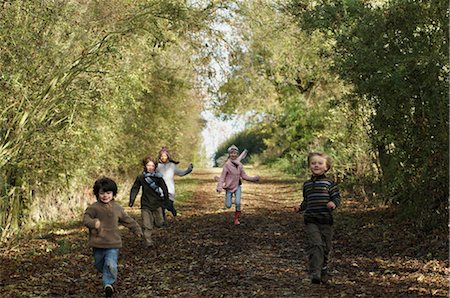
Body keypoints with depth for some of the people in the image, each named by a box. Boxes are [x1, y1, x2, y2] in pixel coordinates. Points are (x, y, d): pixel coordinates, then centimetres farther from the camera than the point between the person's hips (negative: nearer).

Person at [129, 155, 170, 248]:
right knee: (147, 226, -7)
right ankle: (148, 242, -3)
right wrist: (131, 200, -3)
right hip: (146, 204, -1)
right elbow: (135, 189, 4)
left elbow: (164, 189, 4)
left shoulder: (158, 176, -4)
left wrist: (166, 201, 6)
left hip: (157, 204, 1)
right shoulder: (140, 177, -2)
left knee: (159, 224, 9)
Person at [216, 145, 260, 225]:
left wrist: (254, 178, -5)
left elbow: (244, 176, 6)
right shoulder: (227, 164, -13)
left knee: (237, 203, -16)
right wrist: (219, 187, -25)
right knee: (228, 206, 1)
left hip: (237, 186, 2)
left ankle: (236, 219, 4)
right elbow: (222, 176, -14)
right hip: (229, 187, -2)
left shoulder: (239, 165, -1)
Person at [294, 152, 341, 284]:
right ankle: (315, 273, -25)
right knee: (315, 245, -17)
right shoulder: (307, 184, 13)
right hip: (311, 220, 1)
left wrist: (333, 203, -23)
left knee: (325, 247, 9)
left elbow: (337, 197, -2)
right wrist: (300, 207, 5)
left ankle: (323, 271, 30)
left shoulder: (329, 183, 1)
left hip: (326, 220, -1)